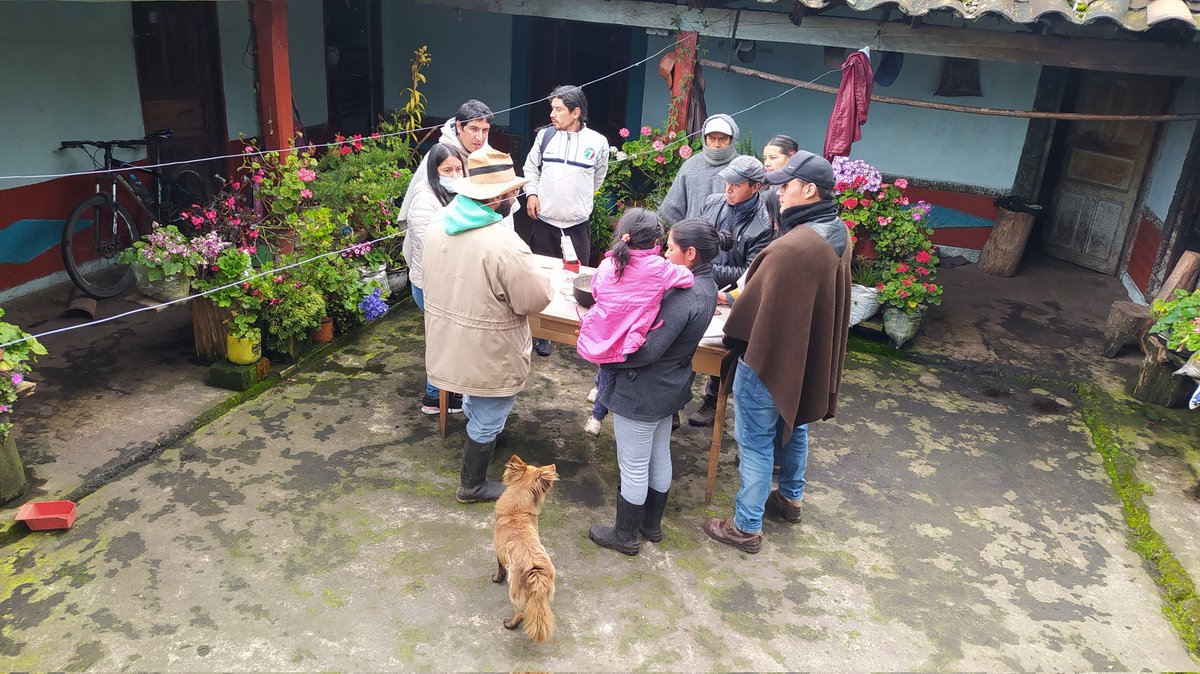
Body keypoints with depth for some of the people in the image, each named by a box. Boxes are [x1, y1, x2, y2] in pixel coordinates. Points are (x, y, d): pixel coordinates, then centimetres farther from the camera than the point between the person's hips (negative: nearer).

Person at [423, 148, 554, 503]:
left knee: (475, 405, 35)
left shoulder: (437, 228, -6)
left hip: (450, 346, 7)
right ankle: (473, 486, 35)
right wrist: (539, 276, -1)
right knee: (487, 422, 16)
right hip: (490, 356, -7)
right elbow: (535, 300, -21)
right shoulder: (505, 245, -30)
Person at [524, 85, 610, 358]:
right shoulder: (545, 135, 0)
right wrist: (531, 193, -1)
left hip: (577, 224, -1)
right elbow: (531, 168, 13)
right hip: (544, 220, 1)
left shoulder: (598, 142, -4)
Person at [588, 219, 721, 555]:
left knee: (633, 467, 9)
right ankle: (652, 524, 42)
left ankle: (625, 535, 28)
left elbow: (647, 351, -29)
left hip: (643, 392, -9)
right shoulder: (706, 287, 1)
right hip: (670, 387, 9)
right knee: (659, 458, 24)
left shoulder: (683, 295, -29)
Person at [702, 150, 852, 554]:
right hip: (810, 359, 9)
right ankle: (791, 498, 46)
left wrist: (733, 335, -3)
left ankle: (746, 527, 16)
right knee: (793, 426, 26)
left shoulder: (792, 247, -31)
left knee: (755, 442, 4)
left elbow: (756, 303, -22)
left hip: (769, 357, -9)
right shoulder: (838, 236, 0)